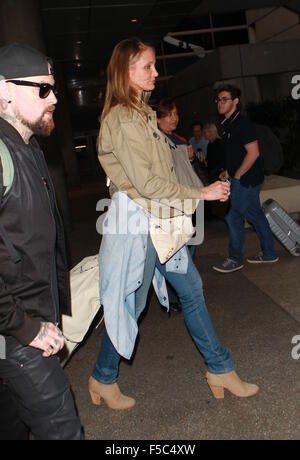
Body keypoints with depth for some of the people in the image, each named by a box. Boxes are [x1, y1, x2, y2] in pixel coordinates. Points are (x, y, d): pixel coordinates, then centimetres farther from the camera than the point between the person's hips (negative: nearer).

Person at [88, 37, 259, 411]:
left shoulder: (141, 113, 14)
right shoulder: (121, 120, -15)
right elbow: (145, 182, -20)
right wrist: (200, 194, -14)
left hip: (159, 220, 9)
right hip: (137, 222, -9)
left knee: (191, 289, 12)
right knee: (131, 304, 4)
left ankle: (219, 369, 26)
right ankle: (103, 379, 27)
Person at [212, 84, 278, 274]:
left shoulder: (242, 124, -17)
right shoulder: (229, 124, 13)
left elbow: (253, 153, -22)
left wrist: (236, 175, -17)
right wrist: (228, 171, 13)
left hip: (245, 180, -10)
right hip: (245, 179, 10)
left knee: (234, 217, -3)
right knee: (256, 215, 14)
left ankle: (235, 259, 10)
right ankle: (269, 253, 25)